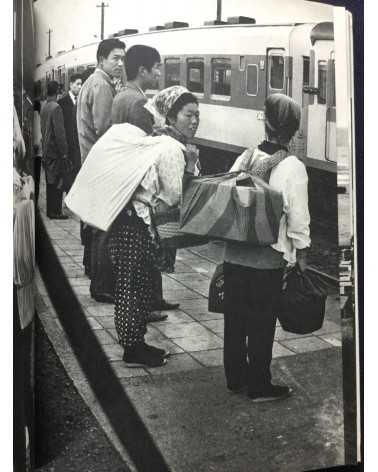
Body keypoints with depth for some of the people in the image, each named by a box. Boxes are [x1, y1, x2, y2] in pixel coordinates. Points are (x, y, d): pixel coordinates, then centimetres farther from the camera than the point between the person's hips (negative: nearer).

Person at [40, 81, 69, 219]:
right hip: (55, 151, -8)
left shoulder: (44, 107, 9)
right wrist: (64, 151, -15)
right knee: (56, 183, -4)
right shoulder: (56, 108, -16)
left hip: (46, 150, 9)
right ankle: (55, 212, -1)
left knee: (50, 182, 13)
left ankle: (50, 210, 18)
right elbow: (59, 132, -19)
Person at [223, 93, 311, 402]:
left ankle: (235, 377, 30)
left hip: (234, 254, 5)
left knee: (235, 317, 15)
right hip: (268, 259, -4)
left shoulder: (245, 158, 1)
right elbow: (299, 222, -11)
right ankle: (259, 386, 19)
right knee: (262, 324, 8)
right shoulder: (293, 168, -12)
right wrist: (302, 262, 0)